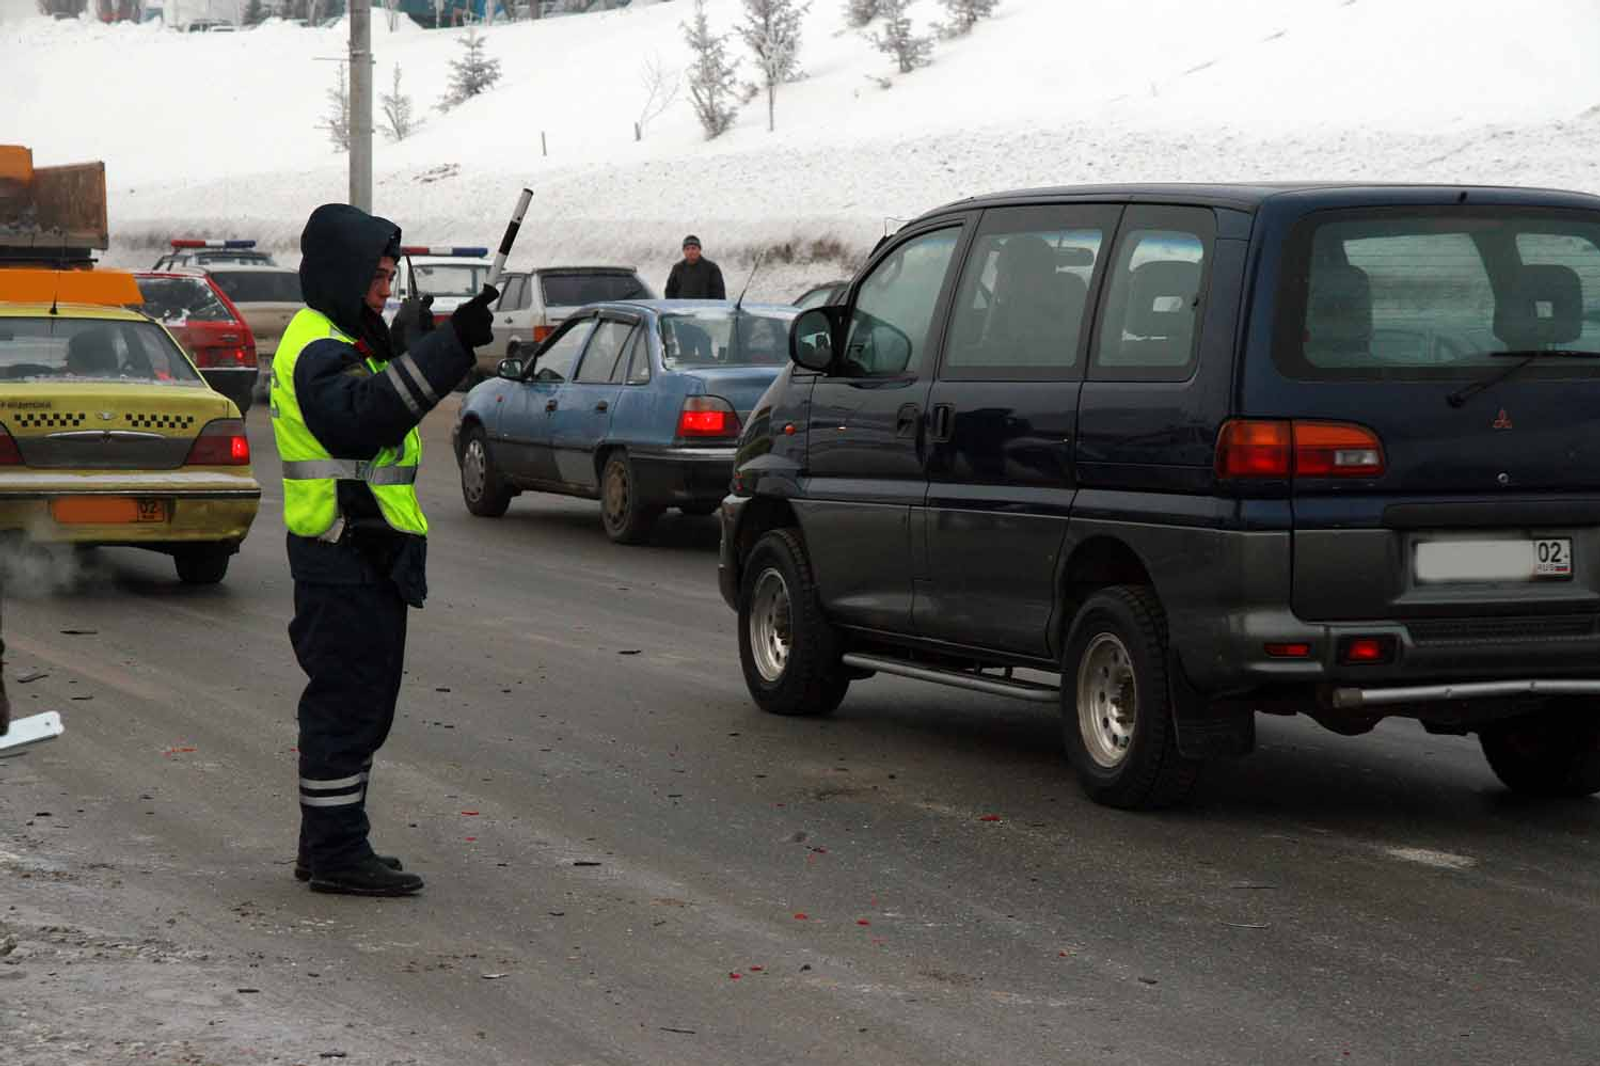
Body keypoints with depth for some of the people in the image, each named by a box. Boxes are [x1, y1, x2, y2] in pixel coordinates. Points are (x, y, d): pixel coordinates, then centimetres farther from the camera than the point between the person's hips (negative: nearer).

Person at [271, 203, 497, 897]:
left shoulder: (343, 341, 19)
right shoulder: (318, 351, -16)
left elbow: (383, 411, 23)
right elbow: (365, 413, -36)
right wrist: (452, 342, -40)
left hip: (367, 554, 11)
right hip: (345, 559, -11)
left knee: (358, 704, 16)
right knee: (348, 705, -6)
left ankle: (329, 846, 24)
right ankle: (336, 854, -2)